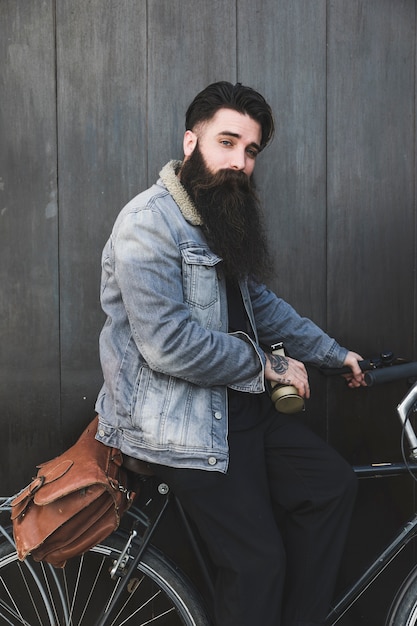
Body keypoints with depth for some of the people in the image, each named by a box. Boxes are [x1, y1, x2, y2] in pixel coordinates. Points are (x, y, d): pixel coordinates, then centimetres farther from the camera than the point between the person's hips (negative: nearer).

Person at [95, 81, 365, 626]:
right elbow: (168, 344, -26)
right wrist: (266, 365, -15)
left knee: (334, 484, 9)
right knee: (259, 561, -8)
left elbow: (261, 303, 24)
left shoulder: (225, 220, 13)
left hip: (240, 406, 10)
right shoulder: (149, 223, -18)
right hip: (182, 425, -10)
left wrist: (334, 353, 21)